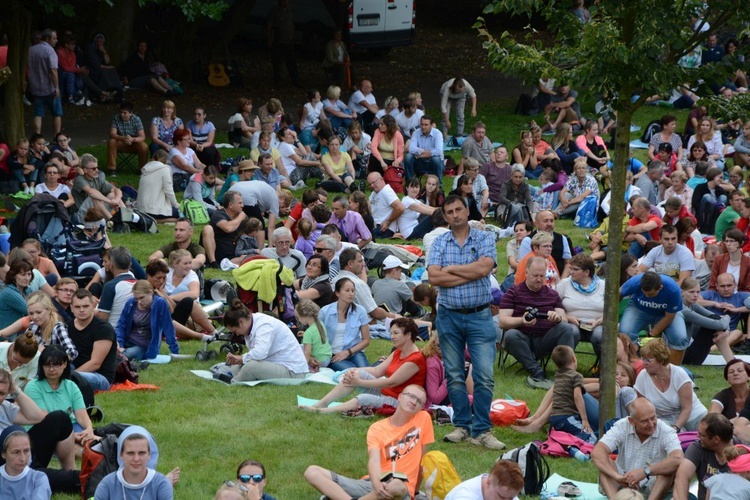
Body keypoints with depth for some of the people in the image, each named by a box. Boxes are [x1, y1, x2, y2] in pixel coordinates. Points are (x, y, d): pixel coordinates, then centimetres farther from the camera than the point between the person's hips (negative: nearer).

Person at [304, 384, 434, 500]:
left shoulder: (424, 419, 5)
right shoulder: (377, 428, 6)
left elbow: (421, 459, 13)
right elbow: (374, 460, -12)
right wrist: (376, 483, -33)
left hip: (401, 487, -3)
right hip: (371, 484, 3)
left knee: (395, 486, -44)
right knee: (312, 472, -14)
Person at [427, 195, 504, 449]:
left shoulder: (484, 239, 1)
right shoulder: (439, 242, 6)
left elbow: (484, 267, -16)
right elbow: (434, 277, -8)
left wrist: (451, 269, -7)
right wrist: (470, 274, -12)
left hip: (479, 316, -2)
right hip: (448, 315, 2)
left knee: (484, 375, -8)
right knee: (454, 375, 8)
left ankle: (481, 430, -2)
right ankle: (463, 426, 17)